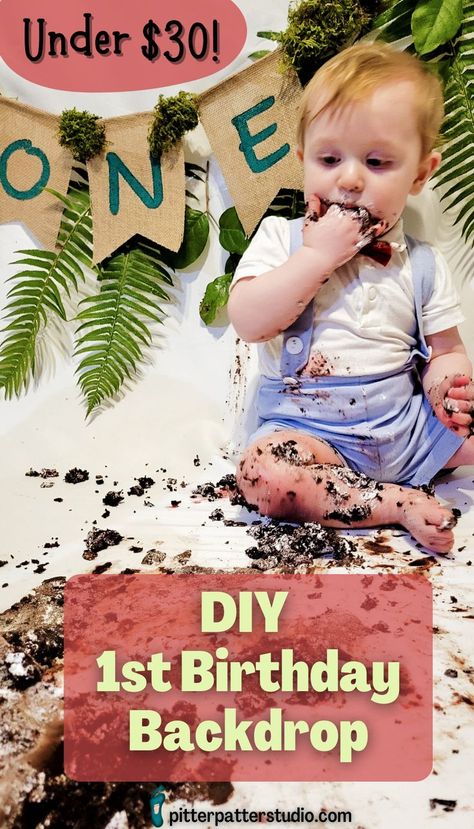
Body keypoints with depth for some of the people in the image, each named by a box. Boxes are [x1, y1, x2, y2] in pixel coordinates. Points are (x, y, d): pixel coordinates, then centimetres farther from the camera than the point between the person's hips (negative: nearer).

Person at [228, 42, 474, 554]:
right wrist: (319, 255, -19)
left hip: (407, 427, 3)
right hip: (307, 431, -2)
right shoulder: (280, 238, -1)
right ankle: (401, 503, -19)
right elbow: (248, 322, -15)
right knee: (262, 473, -31)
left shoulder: (421, 264, 5)